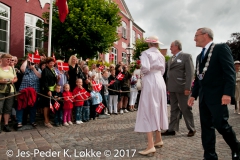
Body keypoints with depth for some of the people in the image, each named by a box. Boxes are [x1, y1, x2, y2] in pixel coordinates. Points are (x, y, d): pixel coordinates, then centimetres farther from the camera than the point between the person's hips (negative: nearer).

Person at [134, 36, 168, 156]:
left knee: (148, 110, -6)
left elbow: (145, 68, -20)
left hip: (150, 82, -7)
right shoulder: (161, 55, 14)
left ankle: (151, 146, -9)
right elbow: (162, 70, 14)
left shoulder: (146, 53, -6)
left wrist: (142, 71, 0)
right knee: (157, 109, 16)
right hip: (160, 81, 7)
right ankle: (158, 139, 26)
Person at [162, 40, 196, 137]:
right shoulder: (171, 59, 16)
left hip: (181, 88, -6)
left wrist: (187, 88, -17)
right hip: (172, 88, 6)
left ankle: (191, 129, 18)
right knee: (174, 109, 10)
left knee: (185, 109, 3)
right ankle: (172, 129, 16)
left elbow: (190, 73, -11)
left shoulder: (186, 56, -4)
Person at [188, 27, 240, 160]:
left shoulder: (221, 48, -4)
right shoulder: (199, 56, 19)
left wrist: (228, 93, -22)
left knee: (220, 124, -4)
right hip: (203, 96, 8)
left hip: (217, 95, -7)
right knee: (206, 126, 7)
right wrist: (193, 95, 15)